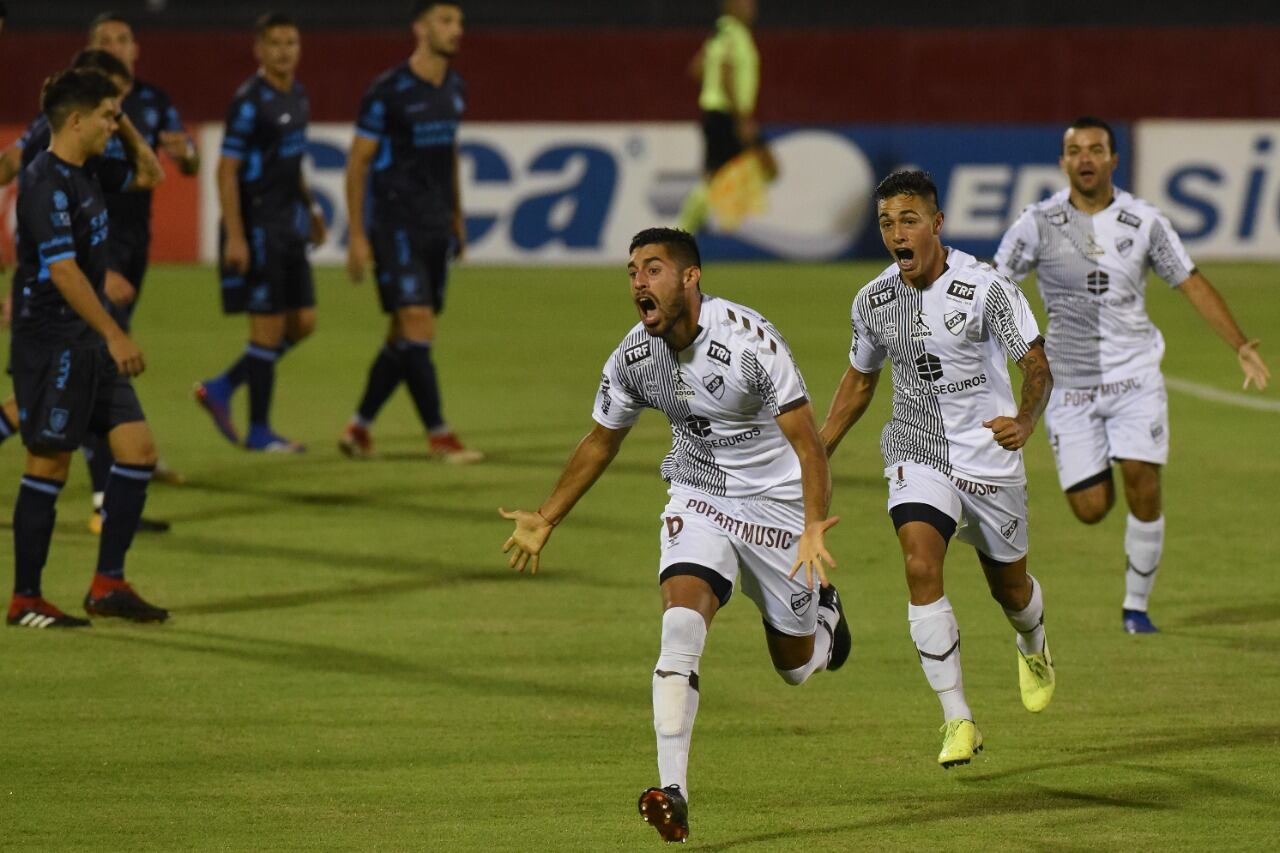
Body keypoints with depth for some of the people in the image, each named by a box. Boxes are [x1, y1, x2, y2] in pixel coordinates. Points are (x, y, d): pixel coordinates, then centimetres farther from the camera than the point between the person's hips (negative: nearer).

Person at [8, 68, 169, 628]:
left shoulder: (86, 174, 11)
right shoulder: (47, 183, -18)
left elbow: (146, 174, 29)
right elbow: (62, 270, -25)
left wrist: (126, 128, 13)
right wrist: (114, 335, -26)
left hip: (88, 342, 9)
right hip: (50, 343, -9)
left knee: (137, 449, 4)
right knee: (48, 465, -3)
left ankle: (108, 585, 9)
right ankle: (25, 600, 6)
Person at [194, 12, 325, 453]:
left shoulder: (297, 95, 10)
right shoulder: (250, 102, -15)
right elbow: (227, 171, -17)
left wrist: (310, 207, 19)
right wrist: (234, 238, -21)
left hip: (289, 227, 9)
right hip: (257, 229, -9)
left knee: (302, 323, 8)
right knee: (268, 326, -3)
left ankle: (220, 389, 19)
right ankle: (259, 431, 7)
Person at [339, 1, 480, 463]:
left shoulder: (454, 89, 9)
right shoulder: (388, 91, -12)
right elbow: (357, 161, -8)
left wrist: (457, 217, 20)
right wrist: (356, 235, -11)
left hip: (436, 228, 7)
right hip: (396, 226, -7)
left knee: (403, 337, 9)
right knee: (419, 329, -13)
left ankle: (358, 428, 20)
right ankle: (439, 436, -10)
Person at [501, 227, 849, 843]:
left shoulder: (749, 340, -26)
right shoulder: (633, 357, -9)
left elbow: (806, 441, -25)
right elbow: (601, 441, 10)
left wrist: (814, 528, -39)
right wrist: (545, 520, 11)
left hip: (777, 502, -3)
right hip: (697, 498, 3)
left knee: (796, 666, 10)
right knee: (681, 624, -23)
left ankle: (823, 612, 49)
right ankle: (673, 794, -26)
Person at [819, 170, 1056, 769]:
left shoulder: (986, 289, -16)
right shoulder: (873, 302, -2)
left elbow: (1036, 364, -14)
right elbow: (860, 379, 14)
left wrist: (1025, 420, -34)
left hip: (989, 455, -2)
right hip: (916, 454, 2)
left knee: (1008, 586, 14)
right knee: (921, 567, -22)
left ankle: (1033, 647, 53)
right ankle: (957, 719, -18)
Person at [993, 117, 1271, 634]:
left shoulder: (1143, 222, -1)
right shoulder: (1037, 224, -4)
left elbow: (1192, 285, 7)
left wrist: (1243, 348, 2)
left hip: (1135, 375, 0)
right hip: (1069, 381, 0)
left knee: (1144, 493, -13)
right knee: (1091, 509, -3)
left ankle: (1136, 606, 3)